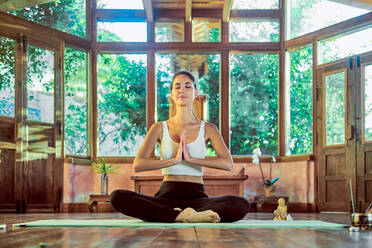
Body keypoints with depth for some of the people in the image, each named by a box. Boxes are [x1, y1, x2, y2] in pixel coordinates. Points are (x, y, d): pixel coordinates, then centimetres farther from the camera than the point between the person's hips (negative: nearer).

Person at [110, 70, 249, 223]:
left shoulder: (208, 129, 7)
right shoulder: (160, 128, 8)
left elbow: (228, 164, -8)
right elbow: (138, 165, -6)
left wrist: (191, 159, -18)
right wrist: (174, 160, -18)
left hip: (197, 197, -1)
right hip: (167, 196, 1)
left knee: (241, 205, -29)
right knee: (117, 197, -28)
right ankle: (187, 216, -29)